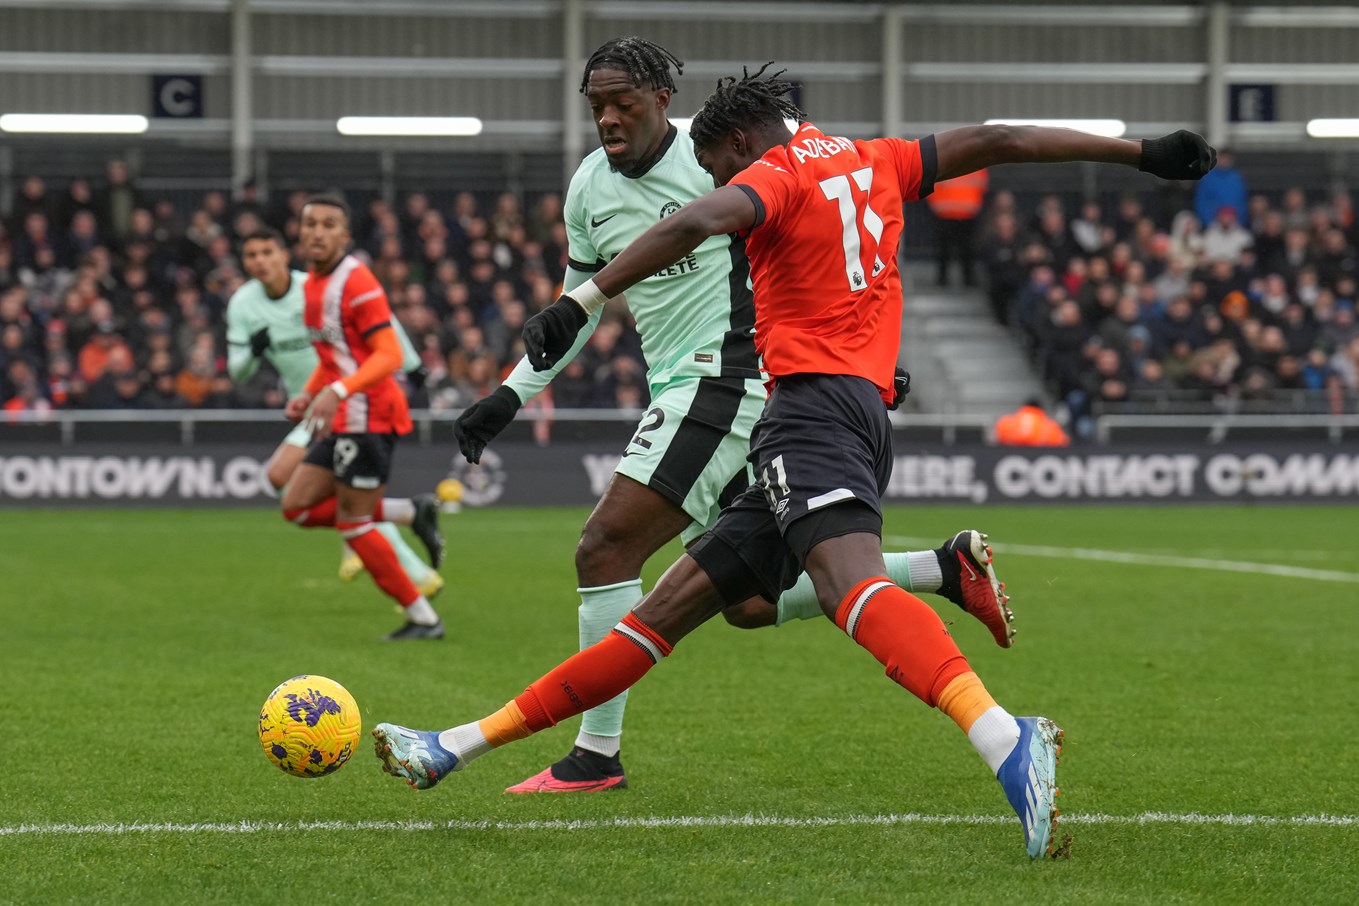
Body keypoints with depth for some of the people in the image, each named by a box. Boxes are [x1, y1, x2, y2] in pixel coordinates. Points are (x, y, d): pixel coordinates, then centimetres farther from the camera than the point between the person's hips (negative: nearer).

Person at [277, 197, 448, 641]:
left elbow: (389, 356, -21)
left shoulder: (356, 283, -15)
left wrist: (337, 391, -32)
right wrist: (308, 394, 12)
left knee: (352, 524, -6)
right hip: (343, 421, 9)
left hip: (368, 416, -9)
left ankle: (423, 618, 4)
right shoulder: (312, 284, 13)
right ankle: (412, 514, 13)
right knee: (298, 506, 7)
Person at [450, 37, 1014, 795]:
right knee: (749, 603, 10)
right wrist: (510, 396, 16)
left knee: (606, 550, -16)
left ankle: (596, 755, -10)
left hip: (726, 378, -9)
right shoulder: (588, 189, 11)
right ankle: (946, 569, 19)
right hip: (683, 392, 9)